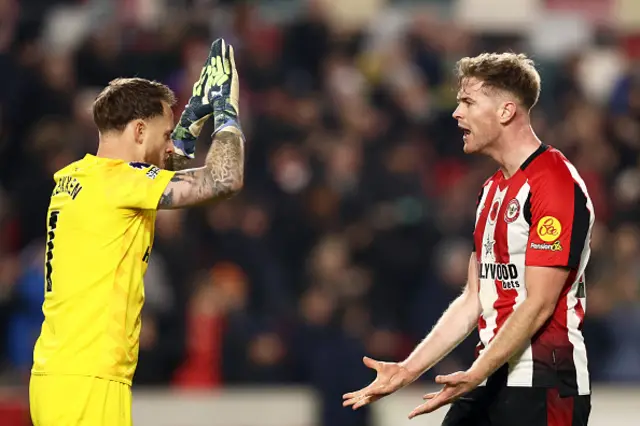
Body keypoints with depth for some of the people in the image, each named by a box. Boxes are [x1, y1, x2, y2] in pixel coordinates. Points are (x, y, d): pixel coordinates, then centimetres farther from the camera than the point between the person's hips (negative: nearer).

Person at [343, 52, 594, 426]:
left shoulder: (558, 183, -13)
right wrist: (408, 370, 12)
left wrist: (475, 376, -23)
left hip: (542, 385, -8)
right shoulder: (493, 189, 17)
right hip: (492, 380, 8)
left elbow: (538, 304, -17)